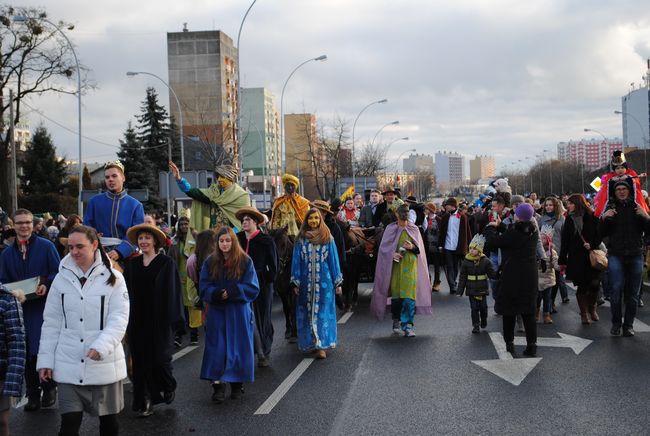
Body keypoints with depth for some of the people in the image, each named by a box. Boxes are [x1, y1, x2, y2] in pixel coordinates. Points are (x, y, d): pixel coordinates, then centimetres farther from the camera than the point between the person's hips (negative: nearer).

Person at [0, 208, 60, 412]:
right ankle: (33, 395, 14)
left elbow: (58, 273, -2)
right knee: (27, 353, 5)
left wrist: (46, 286, -20)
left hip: (44, 305, -4)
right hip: (21, 308, 4)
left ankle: (49, 389, 13)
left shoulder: (46, 246, 0)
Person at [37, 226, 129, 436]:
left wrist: (101, 346, -24)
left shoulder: (113, 278, -4)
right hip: (69, 365, 1)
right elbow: (52, 322, 6)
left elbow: (119, 319, -9)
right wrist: (46, 360, 2)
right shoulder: (62, 278, 3)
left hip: (104, 364, -1)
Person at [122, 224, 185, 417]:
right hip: (137, 320, 3)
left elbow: (173, 291, -4)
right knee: (141, 360, 3)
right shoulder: (131, 264, 9)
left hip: (159, 320, -3)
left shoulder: (166, 263, -2)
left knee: (160, 358, 0)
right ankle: (144, 402, 9)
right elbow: (126, 292, 10)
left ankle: (168, 387, 29)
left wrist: (173, 319, -9)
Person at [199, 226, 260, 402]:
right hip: (217, 312, 1)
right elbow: (204, 288, 2)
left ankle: (237, 384, 15)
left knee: (238, 347, 4)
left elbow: (252, 288, -6)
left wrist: (232, 292, -19)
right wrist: (216, 294, -19)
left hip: (239, 312, -1)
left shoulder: (245, 262, -2)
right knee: (217, 348, -2)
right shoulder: (210, 262, 5)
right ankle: (218, 385, 2)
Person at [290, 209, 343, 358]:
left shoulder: (327, 238, 2)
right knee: (308, 312, 5)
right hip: (306, 282, 1)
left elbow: (333, 260, 4)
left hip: (324, 281, -1)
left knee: (323, 312, -3)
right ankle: (311, 343, 15)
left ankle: (321, 346, -4)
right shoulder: (301, 239, 3)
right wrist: (295, 283, 0)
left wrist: (337, 283, 3)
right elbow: (296, 261, 5)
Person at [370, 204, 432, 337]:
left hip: (410, 266, 0)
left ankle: (408, 326, -8)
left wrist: (412, 247, -14)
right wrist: (392, 254, -15)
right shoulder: (390, 229, 3)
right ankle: (396, 322, 24)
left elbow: (420, 249, 7)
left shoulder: (414, 229, 5)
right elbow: (383, 247, 4)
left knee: (409, 296, -10)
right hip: (395, 266, 0)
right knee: (396, 295, 6)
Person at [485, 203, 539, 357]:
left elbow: (492, 242, -16)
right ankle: (532, 345, 7)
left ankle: (509, 344, 13)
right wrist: (500, 226, 20)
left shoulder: (513, 233, -19)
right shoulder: (533, 232, 2)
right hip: (530, 277, 6)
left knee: (509, 311, 8)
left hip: (512, 277, -5)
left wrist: (491, 227, 1)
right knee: (528, 311, 10)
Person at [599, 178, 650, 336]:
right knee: (616, 290, -11)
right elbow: (602, 234, 5)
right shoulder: (610, 209, 7)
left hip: (635, 256, 1)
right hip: (615, 255, -1)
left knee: (632, 293, 2)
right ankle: (616, 323, 2)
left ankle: (628, 325, 10)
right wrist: (604, 218, -11)